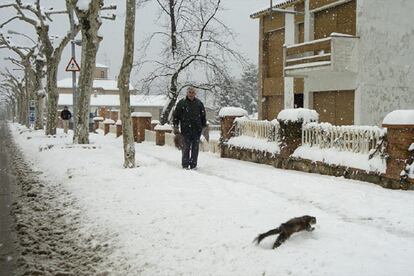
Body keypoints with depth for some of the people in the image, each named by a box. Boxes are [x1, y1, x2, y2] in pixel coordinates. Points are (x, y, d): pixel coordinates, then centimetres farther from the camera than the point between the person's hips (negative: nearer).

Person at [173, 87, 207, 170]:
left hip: (197, 129, 3)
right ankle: (185, 165, 5)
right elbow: (176, 115, 4)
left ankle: (193, 164, 12)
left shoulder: (199, 103, 11)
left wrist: (204, 125, 14)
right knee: (186, 147, -2)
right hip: (186, 129, -2)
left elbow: (203, 116, 18)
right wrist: (175, 126, -1)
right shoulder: (181, 103, 3)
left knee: (195, 147, 5)